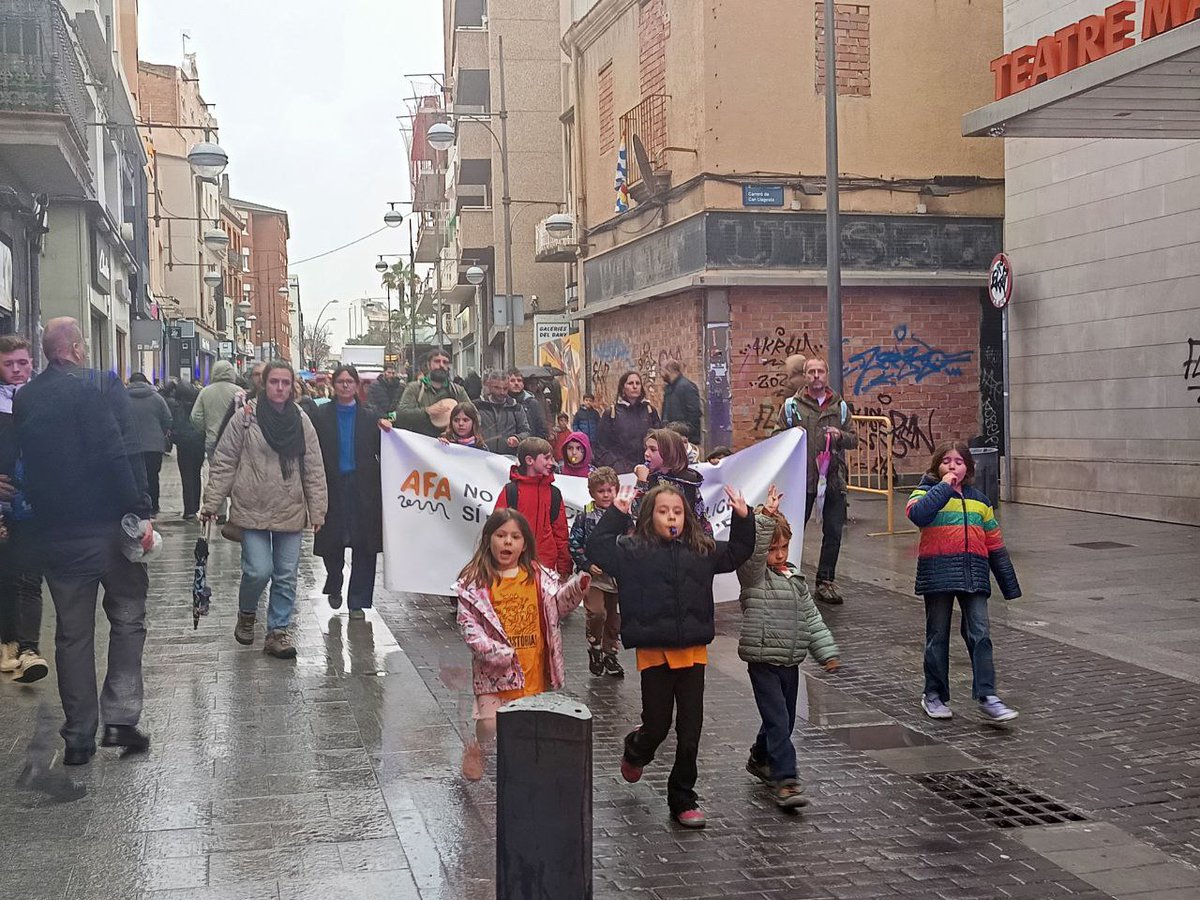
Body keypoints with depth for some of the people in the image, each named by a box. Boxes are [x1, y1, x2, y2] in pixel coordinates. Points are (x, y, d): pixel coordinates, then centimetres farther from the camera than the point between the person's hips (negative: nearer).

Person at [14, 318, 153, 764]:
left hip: (55, 533, 4)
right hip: (108, 524, -4)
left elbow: (20, 463, 15)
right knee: (127, 618, 12)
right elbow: (121, 454, -18)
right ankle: (120, 718, 3)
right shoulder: (101, 386, -10)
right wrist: (141, 512, -17)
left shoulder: (23, 400, 7)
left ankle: (78, 738, 15)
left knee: (72, 632, 11)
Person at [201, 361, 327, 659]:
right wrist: (211, 504, -4)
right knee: (258, 571, -9)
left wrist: (317, 510, 4)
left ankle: (278, 631, 18)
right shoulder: (244, 417, -4)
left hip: (290, 511, 3)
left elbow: (314, 469, 7)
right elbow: (224, 463, -1)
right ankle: (247, 613, 21)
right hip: (253, 509, -3)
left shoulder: (301, 421, 4)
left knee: (286, 575, 5)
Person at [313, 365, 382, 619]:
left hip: (363, 488, 1)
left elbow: (380, 451, 6)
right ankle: (334, 587, 32)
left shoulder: (369, 417, 7)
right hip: (333, 487, 0)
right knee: (332, 542, 3)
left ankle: (358, 602, 8)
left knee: (364, 546, -1)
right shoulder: (322, 415, 4)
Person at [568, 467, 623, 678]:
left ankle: (610, 653, 26)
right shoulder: (585, 516, -3)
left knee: (615, 617, 10)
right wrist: (587, 565, -12)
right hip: (593, 575, -3)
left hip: (617, 576, 3)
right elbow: (574, 545, -2)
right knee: (597, 612, -18)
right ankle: (594, 648, 5)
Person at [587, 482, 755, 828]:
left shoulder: (701, 550, 7)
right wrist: (615, 513, -11)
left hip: (693, 652, 3)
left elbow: (738, 553, 21)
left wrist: (742, 518, 8)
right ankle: (636, 750, 41)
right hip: (654, 652, -3)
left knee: (690, 729, 6)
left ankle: (683, 799, 19)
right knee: (657, 725, 4)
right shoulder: (634, 550, -2)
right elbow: (597, 548, -9)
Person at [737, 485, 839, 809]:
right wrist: (766, 517, -35)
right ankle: (784, 782, -12)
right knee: (778, 721, -12)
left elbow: (811, 617, 13)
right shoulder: (753, 576, -7)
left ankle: (760, 759, 40)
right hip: (763, 661, -7)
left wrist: (826, 651, 10)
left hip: (790, 661, 7)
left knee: (783, 719, 17)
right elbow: (752, 550, -28)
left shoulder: (795, 579, 10)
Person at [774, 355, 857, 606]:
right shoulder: (792, 406, 2)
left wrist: (840, 436, -9)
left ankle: (826, 582, 15)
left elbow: (854, 440, 11)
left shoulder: (840, 406, 10)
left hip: (833, 479, 3)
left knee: (833, 533, 5)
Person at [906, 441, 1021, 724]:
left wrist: (1010, 586, 17)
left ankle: (987, 697, -1)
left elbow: (995, 545, 17)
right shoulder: (928, 492, 2)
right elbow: (917, 514, -24)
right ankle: (934, 695, 19)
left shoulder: (978, 499, 14)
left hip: (973, 574, 3)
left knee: (980, 635, -4)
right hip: (938, 573, -3)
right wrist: (944, 487, -17)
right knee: (938, 636, 7)